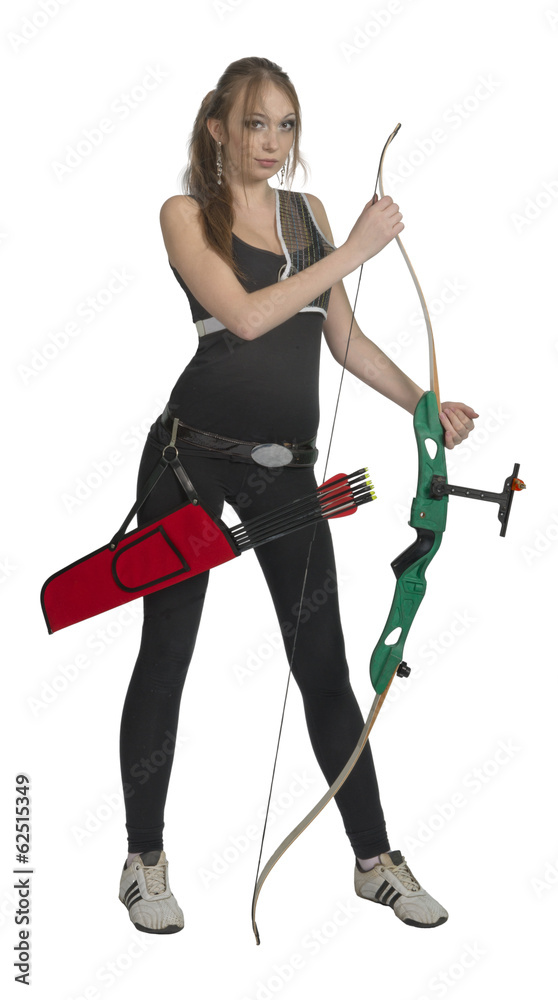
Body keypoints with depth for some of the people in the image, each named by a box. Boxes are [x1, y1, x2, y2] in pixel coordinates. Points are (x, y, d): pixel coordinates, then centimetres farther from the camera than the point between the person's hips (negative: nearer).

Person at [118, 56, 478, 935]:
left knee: (325, 665, 5)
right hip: (194, 455, -3)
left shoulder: (308, 210, 13)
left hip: (286, 465, 4)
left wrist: (425, 404, 3)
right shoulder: (187, 213, -1)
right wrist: (352, 252, -16)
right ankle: (145, 859, 20)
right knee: (165, 655, 5)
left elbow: (343, 338, 14)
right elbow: (246, 315, -18)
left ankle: (375, 859, 17)